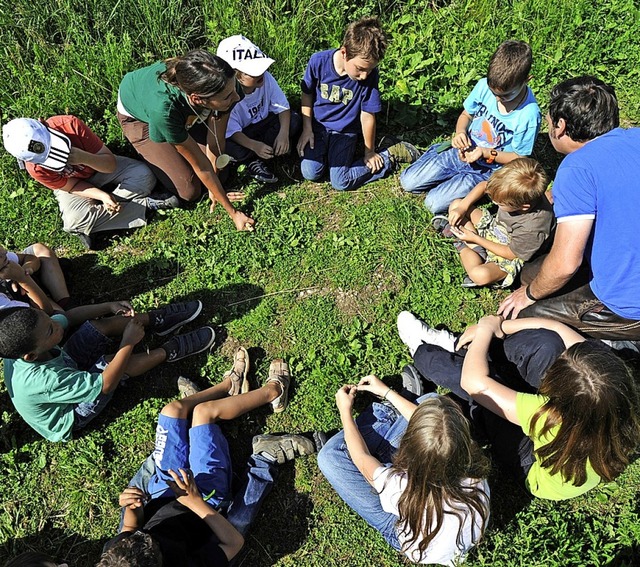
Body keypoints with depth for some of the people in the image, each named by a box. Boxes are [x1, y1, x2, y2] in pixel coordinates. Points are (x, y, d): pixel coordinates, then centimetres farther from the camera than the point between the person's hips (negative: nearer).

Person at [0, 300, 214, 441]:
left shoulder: (21, 343, -24)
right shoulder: (43, 381, -44)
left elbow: (67, 316, -6)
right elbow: (106, 384, -36)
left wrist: (109, 306, -17)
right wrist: (128, 343, -31)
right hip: (70, 415, -7)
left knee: (101, 325, -10)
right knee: (116, 363, -28)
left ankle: (157, 320, 5)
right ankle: (169, 351, -6)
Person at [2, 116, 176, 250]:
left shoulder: (70, 125, -33)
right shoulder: (36, 168, -29)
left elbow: (111, 164, -27)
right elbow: (72, 186, -16)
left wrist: (84, 158, -47)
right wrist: (103, 196, -33)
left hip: (99, 168, 1)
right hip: (72, 185, -1)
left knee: (143, 175, -22)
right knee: (73, 220, -33)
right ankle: (144, 203, -24)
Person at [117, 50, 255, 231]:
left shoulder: (222, 86, -36)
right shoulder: (164, 109, -45)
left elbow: (216, 141, -21)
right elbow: (200, 165, -33)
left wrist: (215, 190, -10)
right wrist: (233, 212, -24)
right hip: (138, 117, -4)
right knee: (190, 191, -6)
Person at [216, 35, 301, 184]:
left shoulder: (265, 78, -20)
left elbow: (282, 107, -12)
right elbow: (232, 131, -28)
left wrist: (283, 133, -28)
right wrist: (254, 145, -44)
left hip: (262, 123, 5)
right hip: (240, 135, -5)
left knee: (294, 120, -17)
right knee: (236, 150, -38)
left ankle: (255, 160, -12)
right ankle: (253, 160, 2)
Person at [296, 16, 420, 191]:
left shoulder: (370, 75, -21)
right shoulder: (318, 61, -19)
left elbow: (367, 115, -13)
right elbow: (307, 94, -2)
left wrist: (369, 152, -4)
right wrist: (307, 129, -4)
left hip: (345, 131, -1)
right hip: (317, 126, 2)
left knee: (340, 182, -16)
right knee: (310, 173, -17)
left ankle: (391, 156, 3)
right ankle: (326, 151, 15)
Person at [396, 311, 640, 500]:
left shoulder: (552, 420, -45)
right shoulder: (613, 383, -33)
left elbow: (474, 382, -38)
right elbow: (556, 329, -21)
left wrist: (486, 329, -23)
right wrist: (500, 326, -18)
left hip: (534, 467, -4)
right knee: (545, 341, -13)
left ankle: (420, 351, 20)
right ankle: (459, 346, 12)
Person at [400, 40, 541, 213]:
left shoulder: (529, 115, -24)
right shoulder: (484, 85, -13)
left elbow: (519, 158, -13)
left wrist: (485, 153, -27)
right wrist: (460, 132, -17)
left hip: (488, 169, -4)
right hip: (463, 152, 4)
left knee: (434, 203, -17)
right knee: (408, 181, -3)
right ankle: (433, 154, 22)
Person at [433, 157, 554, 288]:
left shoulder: (533, 228, -37)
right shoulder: (516, 192, -23)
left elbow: (510, 253, -20)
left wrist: (475, 238, -18)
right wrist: (462, 207, -17)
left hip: (510, 257, -7)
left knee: (480, 275, -38)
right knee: (456, 204, -2)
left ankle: (462, 247, -8)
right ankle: (476, 250, -9)